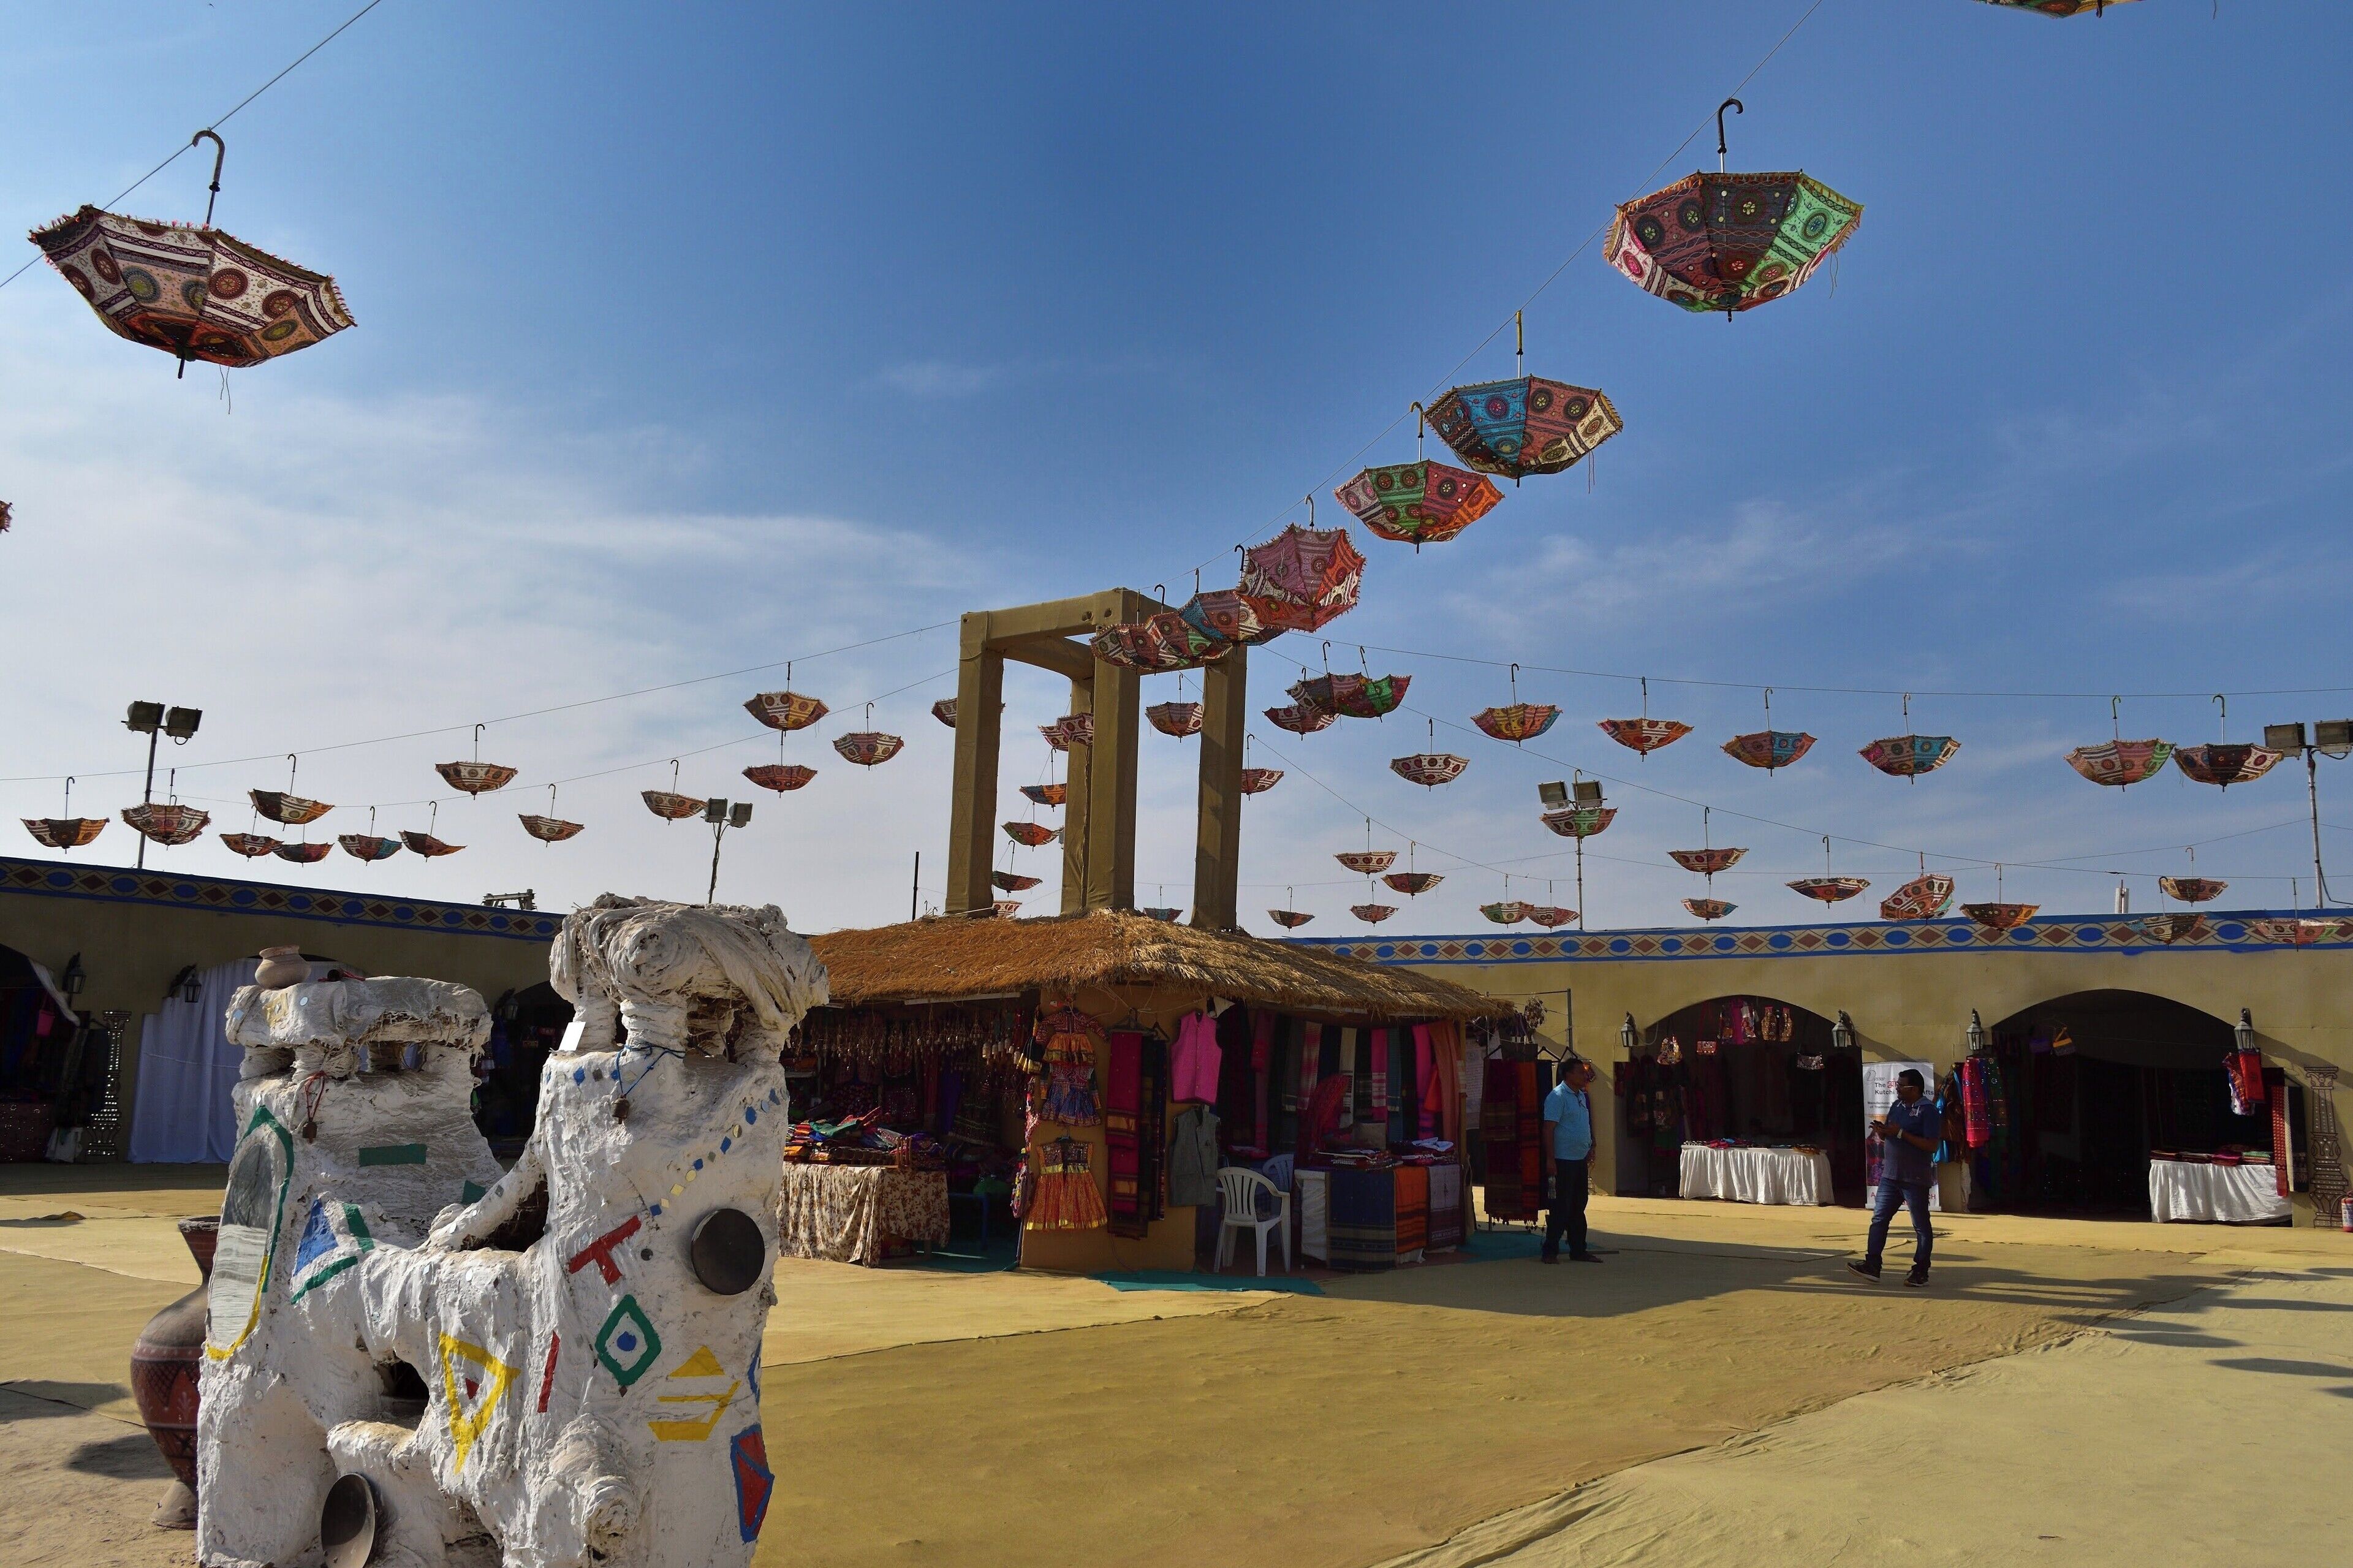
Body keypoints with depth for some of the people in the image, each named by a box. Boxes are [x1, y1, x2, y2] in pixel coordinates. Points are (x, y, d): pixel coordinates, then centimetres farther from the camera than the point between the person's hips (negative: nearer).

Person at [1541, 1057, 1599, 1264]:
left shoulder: (1582, 1096, 15)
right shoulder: (1558, 1096, -13)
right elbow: (1549, 1128, -17)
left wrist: (1590, 1150, 14)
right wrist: (1550, 1159, -21)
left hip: (1580, 1160, 9)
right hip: (1563, 1161, -9)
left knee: (1579, 1207, 13)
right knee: (1561, 1208, -5)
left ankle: (1579, 1250, 20)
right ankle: (1551, 1251, 2)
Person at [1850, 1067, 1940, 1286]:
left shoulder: (1927, 1111, -12)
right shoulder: (1897, 1106, 12)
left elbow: (1931, 1145, -20)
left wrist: (1900, 1133, -22)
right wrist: (1882, 1132, -3)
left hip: (1915, 1179, -8)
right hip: (1891, 1175, 8)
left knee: (1921, 1226, 4)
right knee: (1879, 1219, 5)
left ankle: (1920, 1272, 12)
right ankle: (1872, 1265, 7)